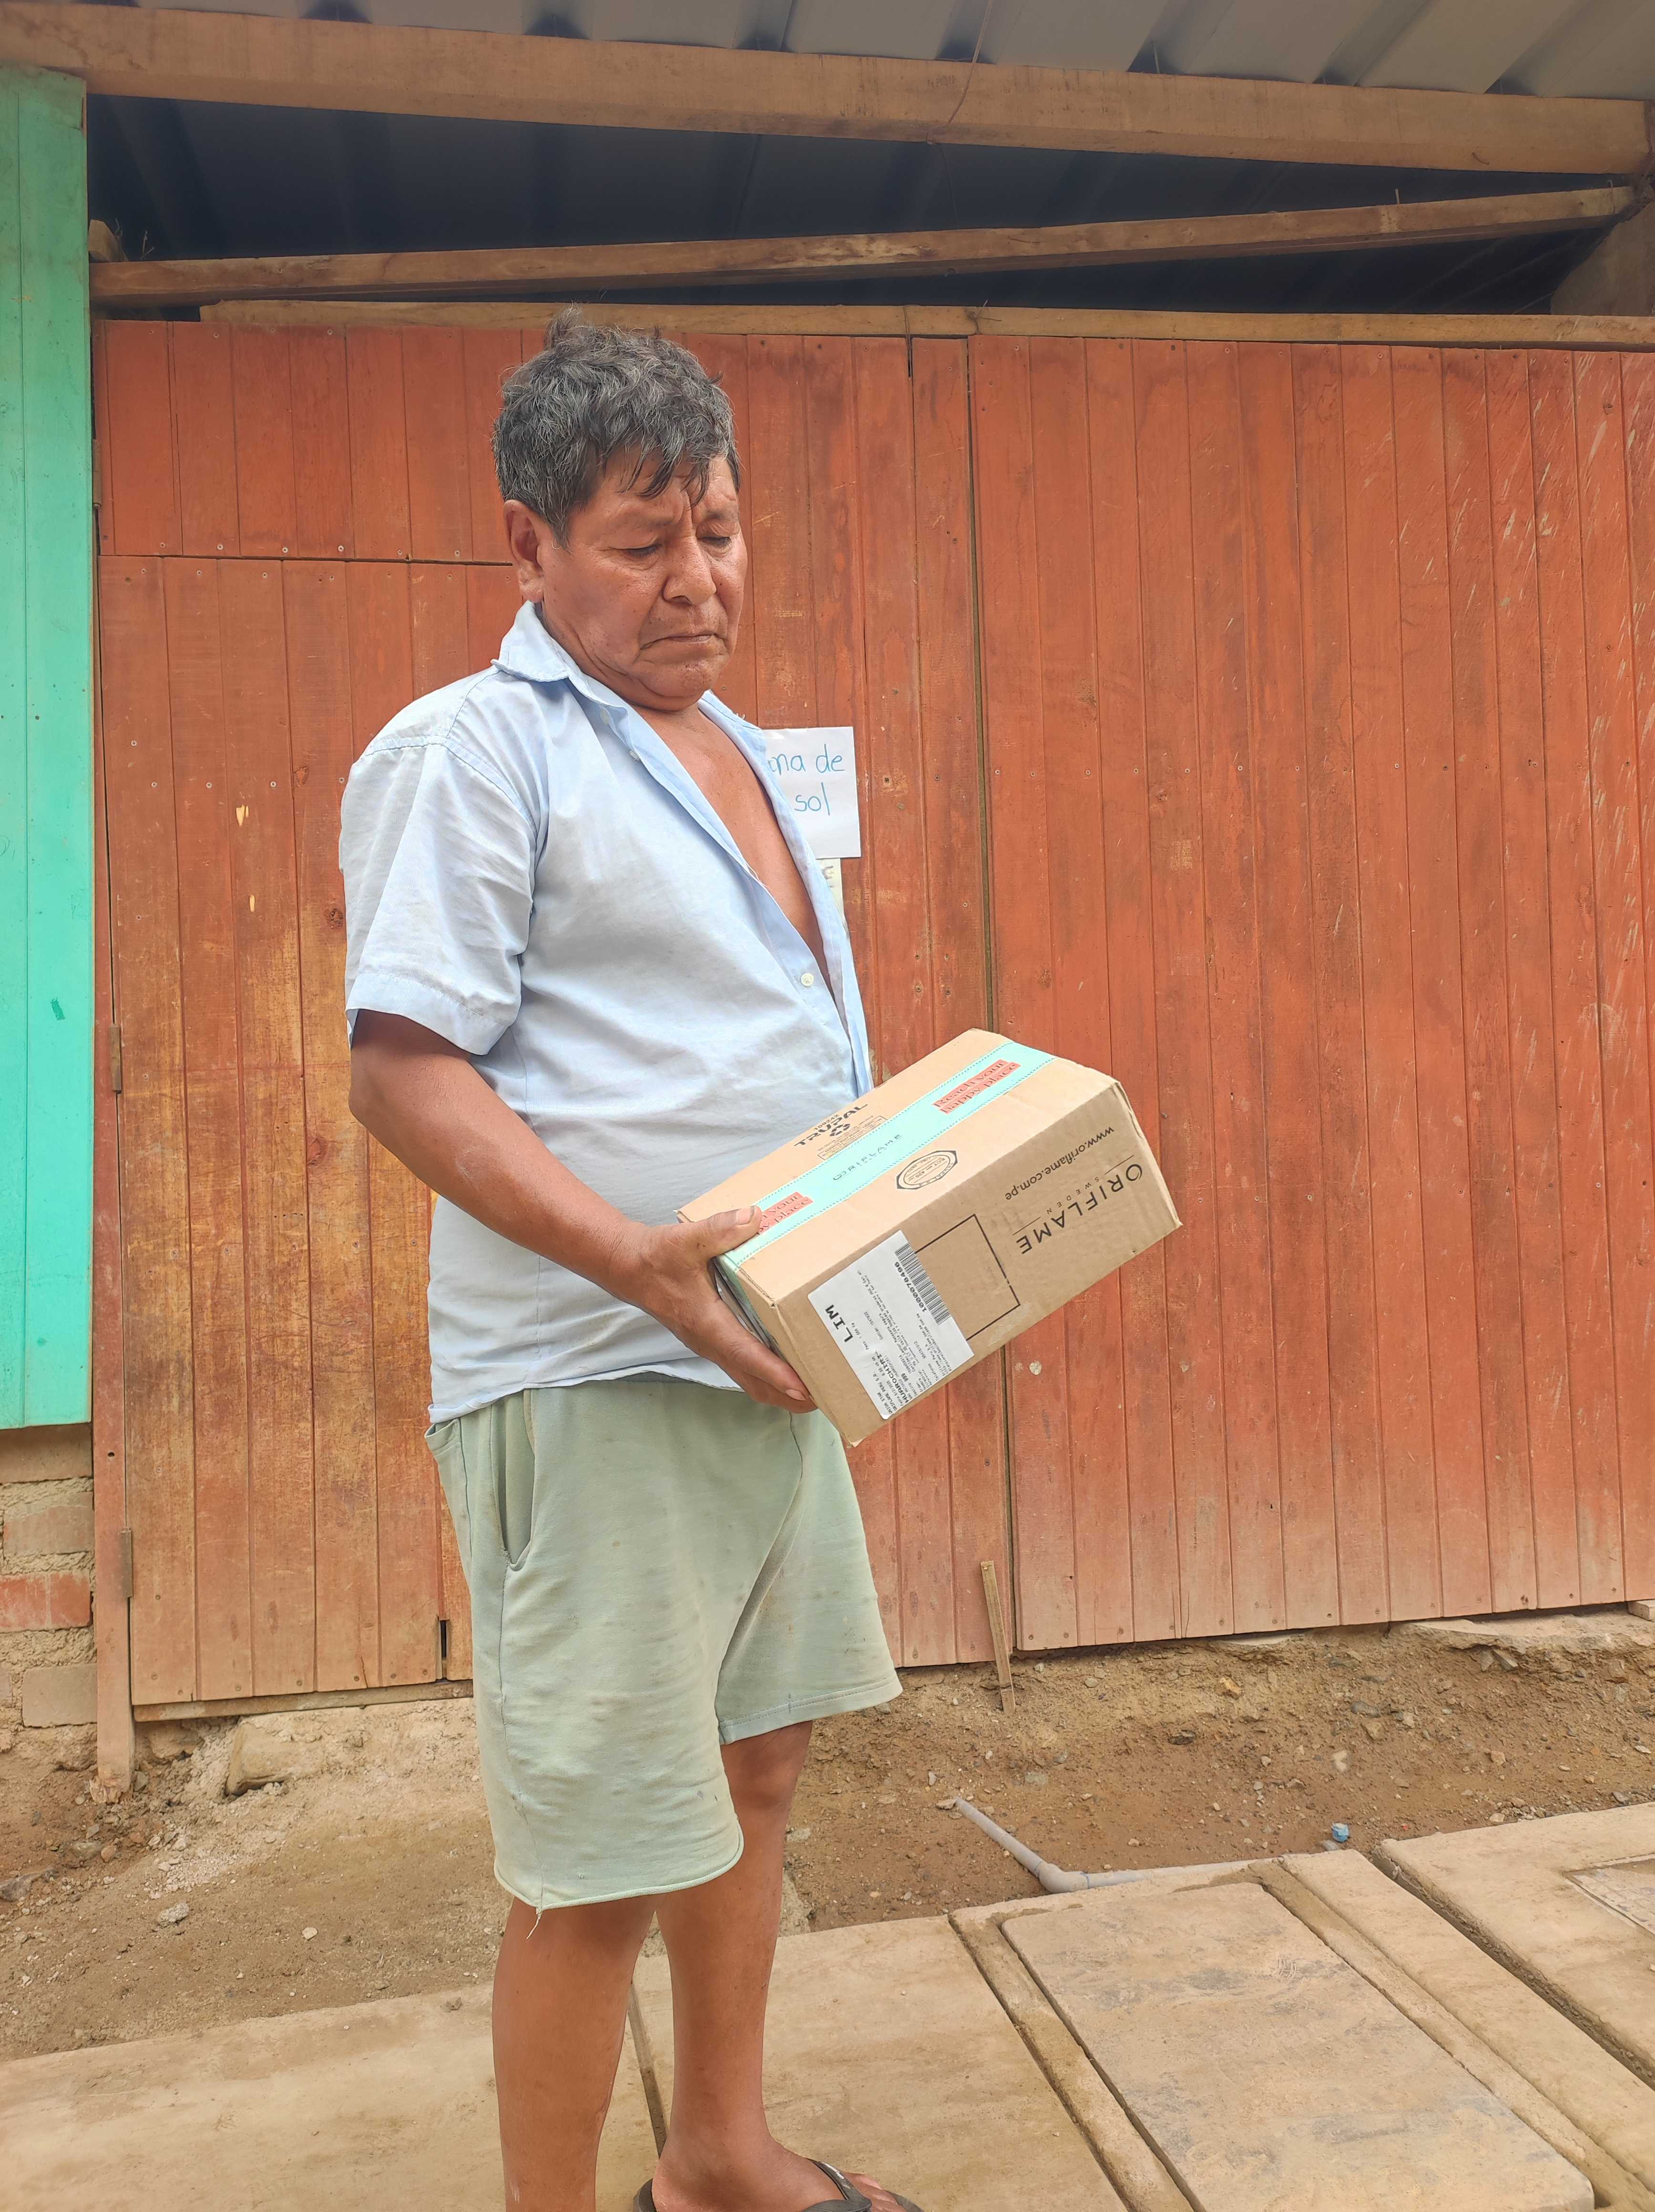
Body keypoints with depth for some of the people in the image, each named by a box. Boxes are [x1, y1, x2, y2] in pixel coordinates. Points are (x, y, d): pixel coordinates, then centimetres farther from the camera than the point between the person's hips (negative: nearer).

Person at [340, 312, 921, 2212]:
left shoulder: (732, 753, 18)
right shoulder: (469, 748, -9)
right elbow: (403, 1068, -17)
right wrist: (632, 1255, -27)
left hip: (769, 1357, 9)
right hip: (591, 1385, -9)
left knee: (753, 1771, 20)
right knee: (599, 1864, 1)